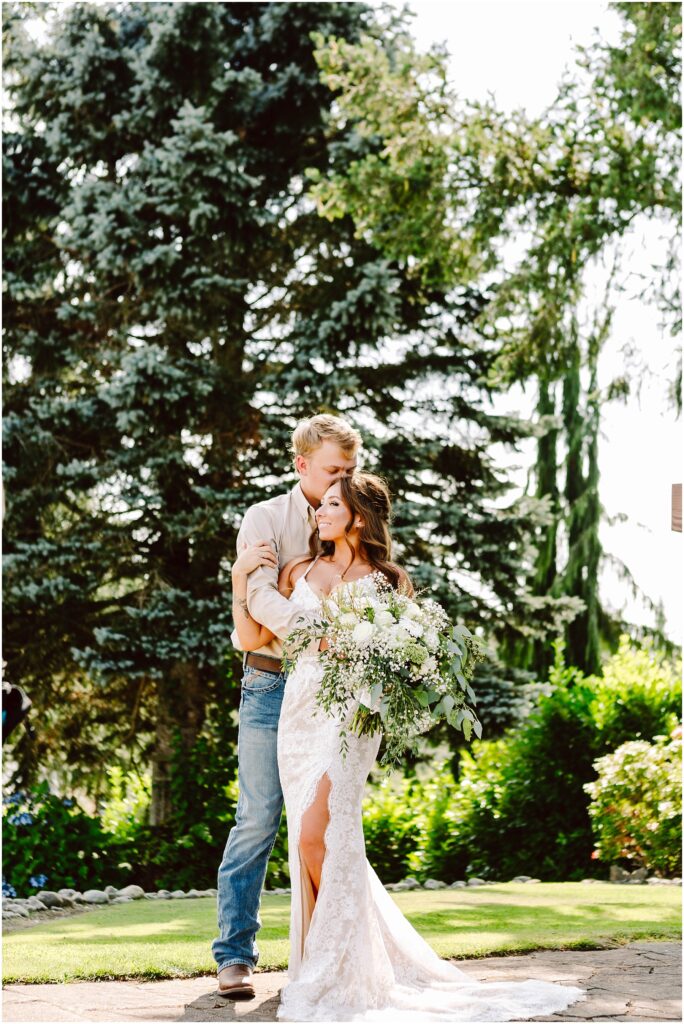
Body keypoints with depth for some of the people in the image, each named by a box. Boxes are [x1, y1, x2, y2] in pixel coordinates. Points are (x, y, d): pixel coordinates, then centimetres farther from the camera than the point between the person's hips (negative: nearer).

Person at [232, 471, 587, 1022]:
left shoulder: (387, 582, 6)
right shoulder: (299, 571, 16)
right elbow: (253, 637, 14)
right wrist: (240, 576, 5)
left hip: (349, 713, -5)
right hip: (298, 712, 5)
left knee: (316, 838, -16)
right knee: (314, 843, 3)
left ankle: (337, 974, -4)